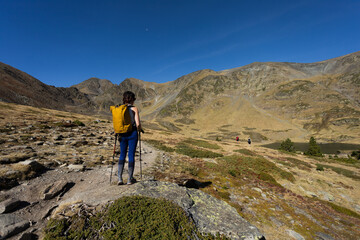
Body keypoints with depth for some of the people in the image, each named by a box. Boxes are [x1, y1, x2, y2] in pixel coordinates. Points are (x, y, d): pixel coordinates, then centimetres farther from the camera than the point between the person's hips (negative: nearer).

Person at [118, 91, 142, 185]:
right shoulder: (134, 109, -7)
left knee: (122, 155, 15)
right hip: (132, 134, -3)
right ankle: (130, 179, 15)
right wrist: (139, 129, 8)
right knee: (131, 155, 6)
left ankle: (120, 178, 11)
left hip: (122, 134, 4)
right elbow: (138, 124, -13)